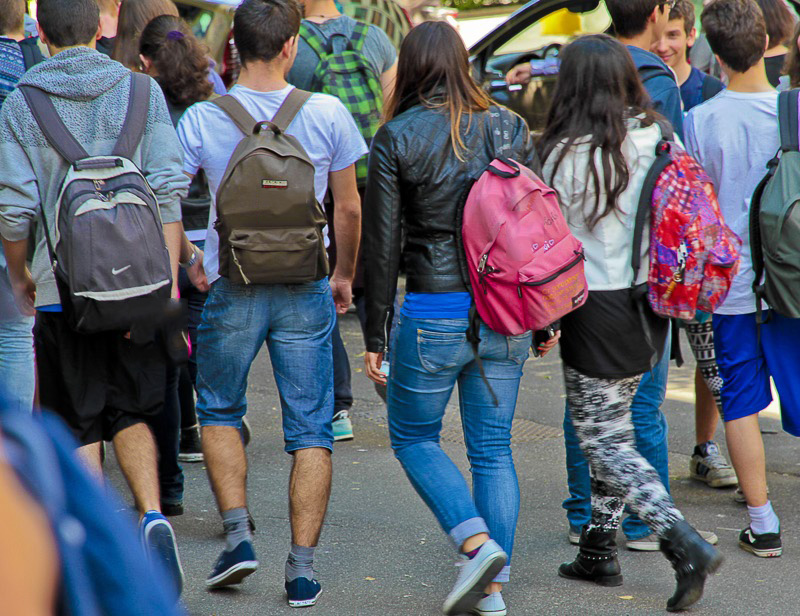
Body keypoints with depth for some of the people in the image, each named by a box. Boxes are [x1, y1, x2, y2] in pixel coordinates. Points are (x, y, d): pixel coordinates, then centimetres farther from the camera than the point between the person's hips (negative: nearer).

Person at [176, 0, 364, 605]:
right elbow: (349, 209, 4)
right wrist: (344, 275, 19)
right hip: (304, 292, 0)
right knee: (311, 430, 7)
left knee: (219, 412, 21)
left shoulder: (202, 119, -5)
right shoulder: (328, 114, -4)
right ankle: (302, 567, 4)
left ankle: (238, 533, 9)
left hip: (232, 290, 0)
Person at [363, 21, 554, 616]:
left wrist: (376, 334, 2)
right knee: (493, 448, 11)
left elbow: (383, 244, -5)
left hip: (436, 314, -4)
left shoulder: (396, 138, -6)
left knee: (414, 436, 15)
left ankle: (478, 544, -5)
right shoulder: (510, 127, 4)